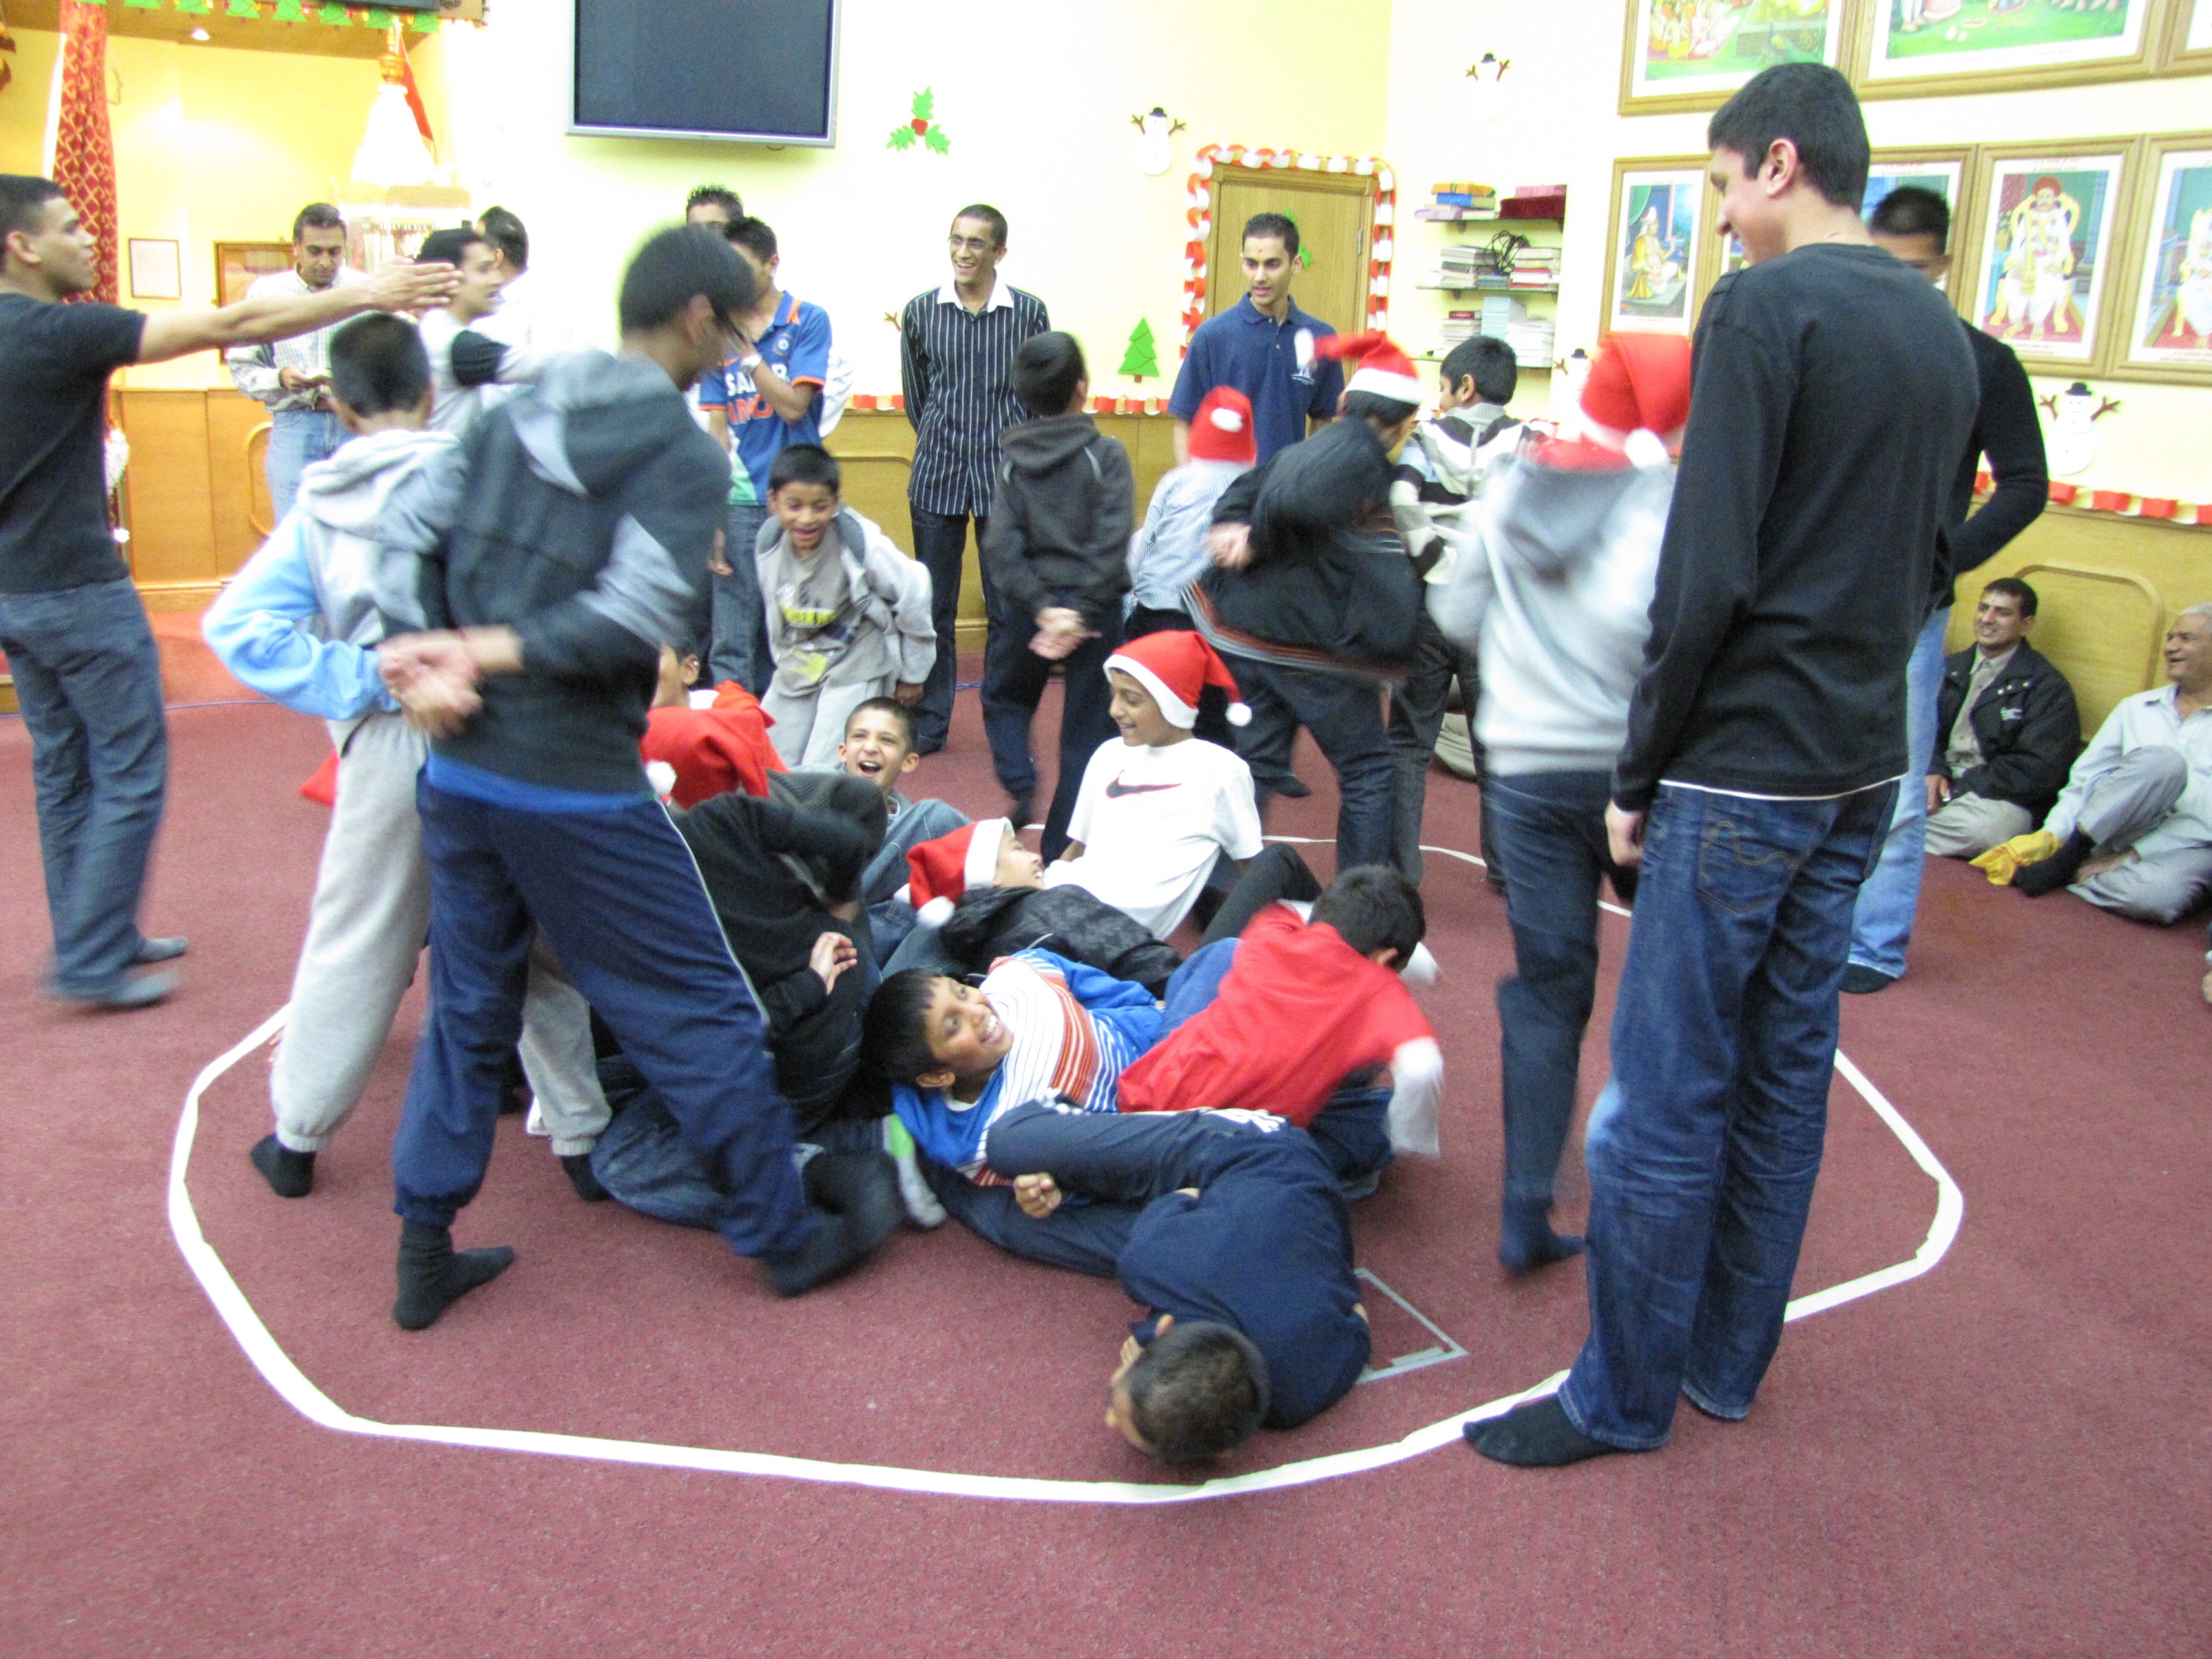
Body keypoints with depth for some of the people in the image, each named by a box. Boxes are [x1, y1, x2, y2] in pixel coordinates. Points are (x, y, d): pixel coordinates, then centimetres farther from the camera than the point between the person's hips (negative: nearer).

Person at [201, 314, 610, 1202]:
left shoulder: (318, 506, 5)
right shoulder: (481, 476, -3)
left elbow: (238, 622, -4)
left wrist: (353, 686, -5)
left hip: (390, 748, 2)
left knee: (353, 946, 16)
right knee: (540, 944, 12)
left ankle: (297, 1136, 31)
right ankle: (583, 1136, 19)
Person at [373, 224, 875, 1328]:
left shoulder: (507, 417, 10)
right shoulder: (684, 454, -10)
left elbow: (428, 568, 8)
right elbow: (632, 618, -21)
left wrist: (436, 665, -3)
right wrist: (485, 654, -14)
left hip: (455, 773, 7)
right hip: (577, 792, -7)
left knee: (466, 1010, 19)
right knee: (703, 1012, 7)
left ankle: (424, 1253, 27)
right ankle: (782, 1236, 20)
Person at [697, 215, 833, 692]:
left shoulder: (808, 321, -1)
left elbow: (794, 406, -9)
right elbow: (717, 429, 6)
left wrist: (747, 349, -13)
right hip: (739, 504, 2)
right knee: (731, 644, 0)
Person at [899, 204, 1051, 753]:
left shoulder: (1028, 312, -1)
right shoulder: (921, 311, 3)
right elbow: (915, 394, 14)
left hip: (1006, 479, -1)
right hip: (936, 477, 1)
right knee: (933, 605, 6)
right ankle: (930, 722, 17)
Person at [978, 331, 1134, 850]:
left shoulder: (1013, 457, 2)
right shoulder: (1106, 454, -6)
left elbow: (1001, 544, -8)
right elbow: (1111, 541, -17)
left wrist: (1042, 608, -12)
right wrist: (1080, 612, -16)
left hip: (1029, 606, 2)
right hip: (1093, 609, -2)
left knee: (1004, 697, 26)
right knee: (1086, 728, 8)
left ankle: (1020, 786, 4)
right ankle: (1061, 851, 9)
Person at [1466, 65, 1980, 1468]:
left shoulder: (1766, 307, -12)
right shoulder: (1945, 335, 14)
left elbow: (1708, 575, -17)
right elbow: (1924, 562, 18)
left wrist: (1639, 774, -9)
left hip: (1743, 771, -9)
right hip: (1866, 771, 9)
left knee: (1667, 1095, 1)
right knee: (1788, 1073, 15)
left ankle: (1623, 1398, 13)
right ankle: (1728, 1364, 29)